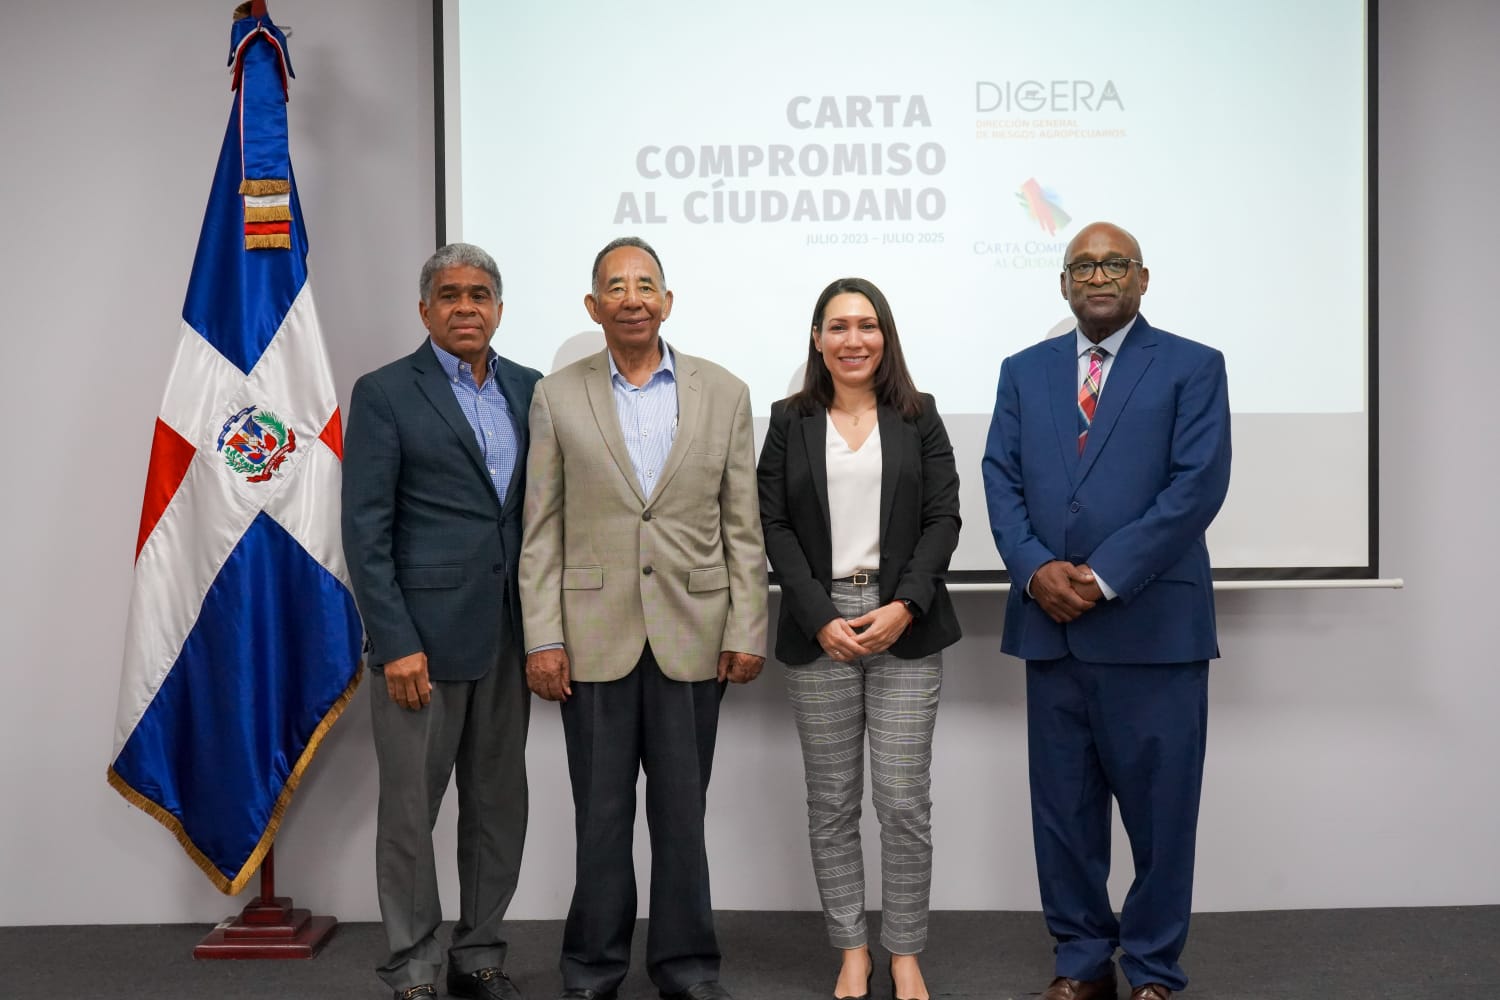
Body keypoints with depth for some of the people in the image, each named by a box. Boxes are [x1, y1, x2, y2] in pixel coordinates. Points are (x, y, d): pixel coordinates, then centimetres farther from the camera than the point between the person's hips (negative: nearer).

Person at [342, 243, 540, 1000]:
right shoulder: (384, 393, -4)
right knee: (409, 808, 4)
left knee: (499, 802, 11)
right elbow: (366, 530, -9)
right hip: (423, 632, -4)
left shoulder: (529, 390, 9)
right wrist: (395, 642, -14)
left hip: (508, 631, 5)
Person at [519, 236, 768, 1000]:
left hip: (690, 635, 1)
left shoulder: (724, 394, 4)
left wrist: (747, 630, -2)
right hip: (595, 637, 0)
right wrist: (543, 639, -4)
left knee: (682, 811, 9)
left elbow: (743, 526, 3)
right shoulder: (557, 396, 3)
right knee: (600, 813, 8)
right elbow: (542, 531, 1)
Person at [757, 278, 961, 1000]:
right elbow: (775, 527, 1)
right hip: (819, 625, 1)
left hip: (904, 624, 0)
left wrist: (905, 606, -11)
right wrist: (821, 619, -9)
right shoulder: (790, 420, 7)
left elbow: (943, 519, 2)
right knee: (831, 803, 7)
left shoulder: (919, 416, 7)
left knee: (904, 802, 0)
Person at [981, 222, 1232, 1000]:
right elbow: (1001, 480, 6)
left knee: (1159, 806, 4)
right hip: (1050, 622, 4)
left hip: (1153, 623, -3)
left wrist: (1104, 576, -15)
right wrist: (1036, 570, -11)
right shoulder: (1024, 371, 13)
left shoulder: (1193, 367, 2)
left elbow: (1198, 484, -9)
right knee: (1062, 805, 10)